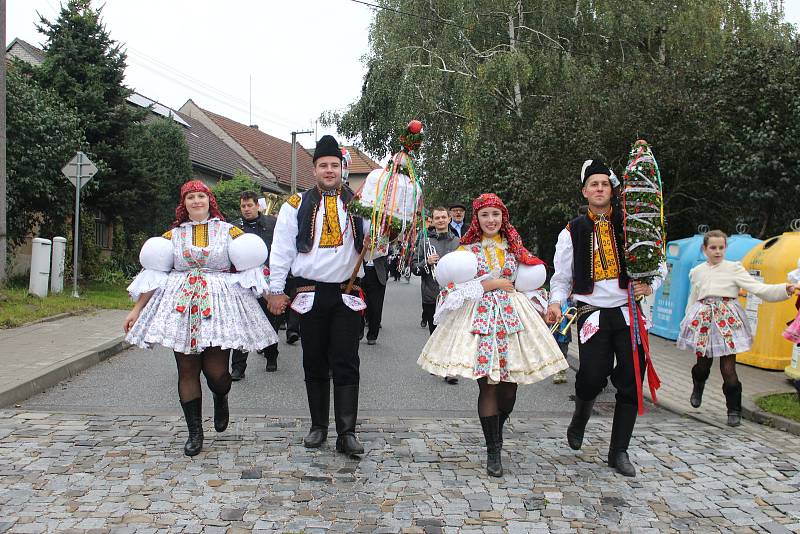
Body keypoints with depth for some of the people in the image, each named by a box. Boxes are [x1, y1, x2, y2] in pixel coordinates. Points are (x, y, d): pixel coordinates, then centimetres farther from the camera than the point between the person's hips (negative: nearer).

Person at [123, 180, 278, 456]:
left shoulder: (228, 231, 8)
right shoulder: (173, 235, 12)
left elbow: (249, 266, 8)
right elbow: (153, 274, 12)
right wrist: (137, 309, 8)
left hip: (219, 304, -2)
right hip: (181, 306, 2)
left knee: (216, 371, -7)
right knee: (187, 370, 2)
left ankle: (220, 399, 30)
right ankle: (195, 432, 14)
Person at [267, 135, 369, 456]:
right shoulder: (297, 205, 5)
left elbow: (371, 244, 11)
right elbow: (281, 249, 5)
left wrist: (373, 244, -13)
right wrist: (276, 290, 2)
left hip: (348, 294, 0)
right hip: (310, 294, 1)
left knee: (346, 365, -2)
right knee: (315, 365, 10)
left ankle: (347, 432, 2)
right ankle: (318, 426, 23)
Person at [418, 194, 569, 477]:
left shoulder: (514, 248, 14)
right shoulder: (466, 249, 3)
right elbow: (453, 288, -5)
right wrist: (488, 285, -10)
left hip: (511, 315, 3)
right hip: (479, 318, -3)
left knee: (509, 387, 2)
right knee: (488, 385, -8)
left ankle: (496, 432, 31)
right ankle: (493, 451, 5)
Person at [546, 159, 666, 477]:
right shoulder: (572, 232, 5)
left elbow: (658, 263, 10)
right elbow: (562, 277, 8)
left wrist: (650, 285, -9)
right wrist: (556, 303, -9)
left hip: (628, 312, 1)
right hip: (592, 314, -1)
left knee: (630, 383, 2)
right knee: (592, 377, -11)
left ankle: (619, 451, 18)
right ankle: (581, 414, 26)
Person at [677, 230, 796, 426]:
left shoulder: (734, 268, 1)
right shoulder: (697, 272, 11)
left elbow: (757, 288, -7)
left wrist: (785, 289, -19)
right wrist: (688, 320, 17)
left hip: (727, 320, -2)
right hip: (703, 320, 2)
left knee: (728, 368, -4)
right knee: (702, 364, 9)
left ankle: (734, 410, 11)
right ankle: (697, 388, 44)